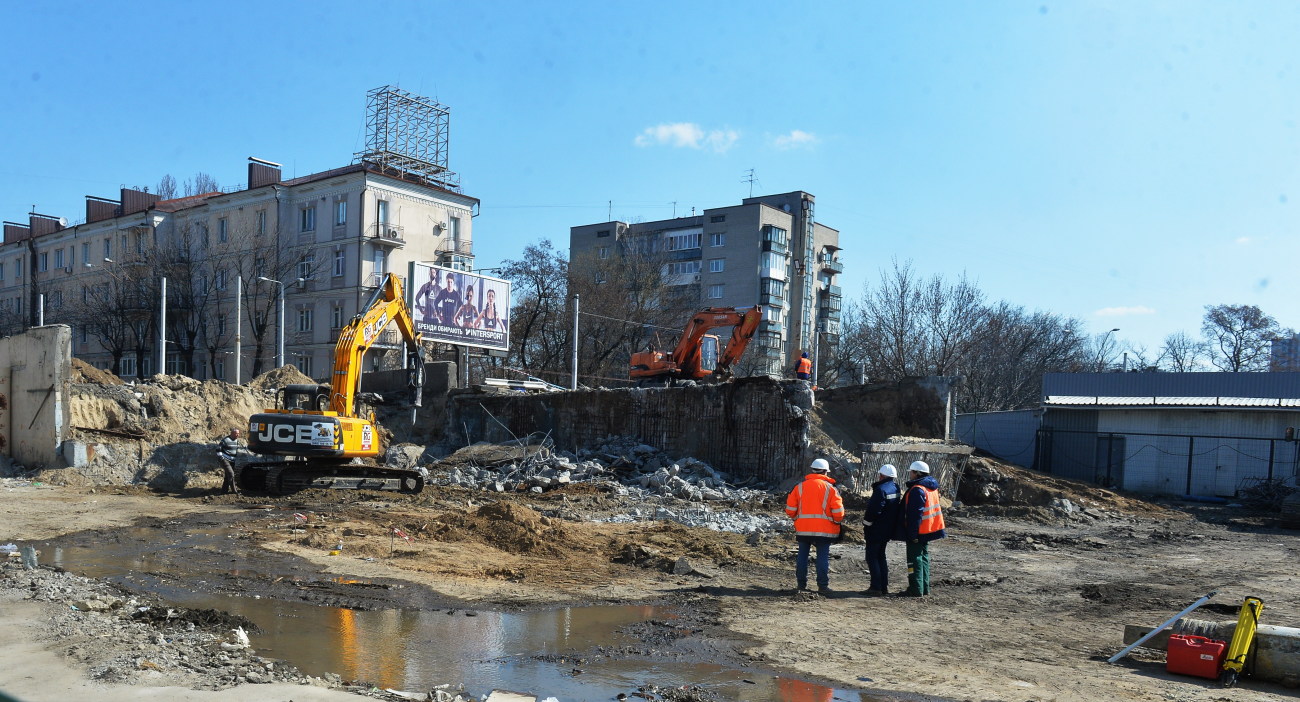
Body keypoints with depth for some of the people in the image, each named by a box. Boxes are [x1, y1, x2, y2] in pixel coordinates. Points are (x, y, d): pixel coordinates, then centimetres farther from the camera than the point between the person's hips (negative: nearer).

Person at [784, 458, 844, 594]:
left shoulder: (799, 487, 4)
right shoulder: (830, 488, -3)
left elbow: (790, 509, 2)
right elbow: (838, 511, -8)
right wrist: (837, 521, 11)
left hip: (803, 528, 3)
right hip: (824, 529, -3)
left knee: (802, 555, 12)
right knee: (823, 556, 3)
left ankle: (801, 584, 17)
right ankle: (823, 585, 2)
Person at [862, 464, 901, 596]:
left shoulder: (881, 490, -21)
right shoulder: (895, 488, 7)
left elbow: (874, 510, -25)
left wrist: (866, 520, -7)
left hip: (876, 529, -9)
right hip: (888, 530, 9)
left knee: (872, 557, -2)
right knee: (880, 556, 18)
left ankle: (876, 588, -4)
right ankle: (884, 586, 20)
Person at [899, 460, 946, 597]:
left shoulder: (917, 490, -20)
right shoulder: (931, 487, 11)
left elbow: (915, 514, -23)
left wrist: (913, 533, -22)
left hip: (918, 531, -10)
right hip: (928, 529, 10)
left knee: (915, 558, -4)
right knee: (923, 557, 16)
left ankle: (916, 589, -2)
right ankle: (925, 588, 21)